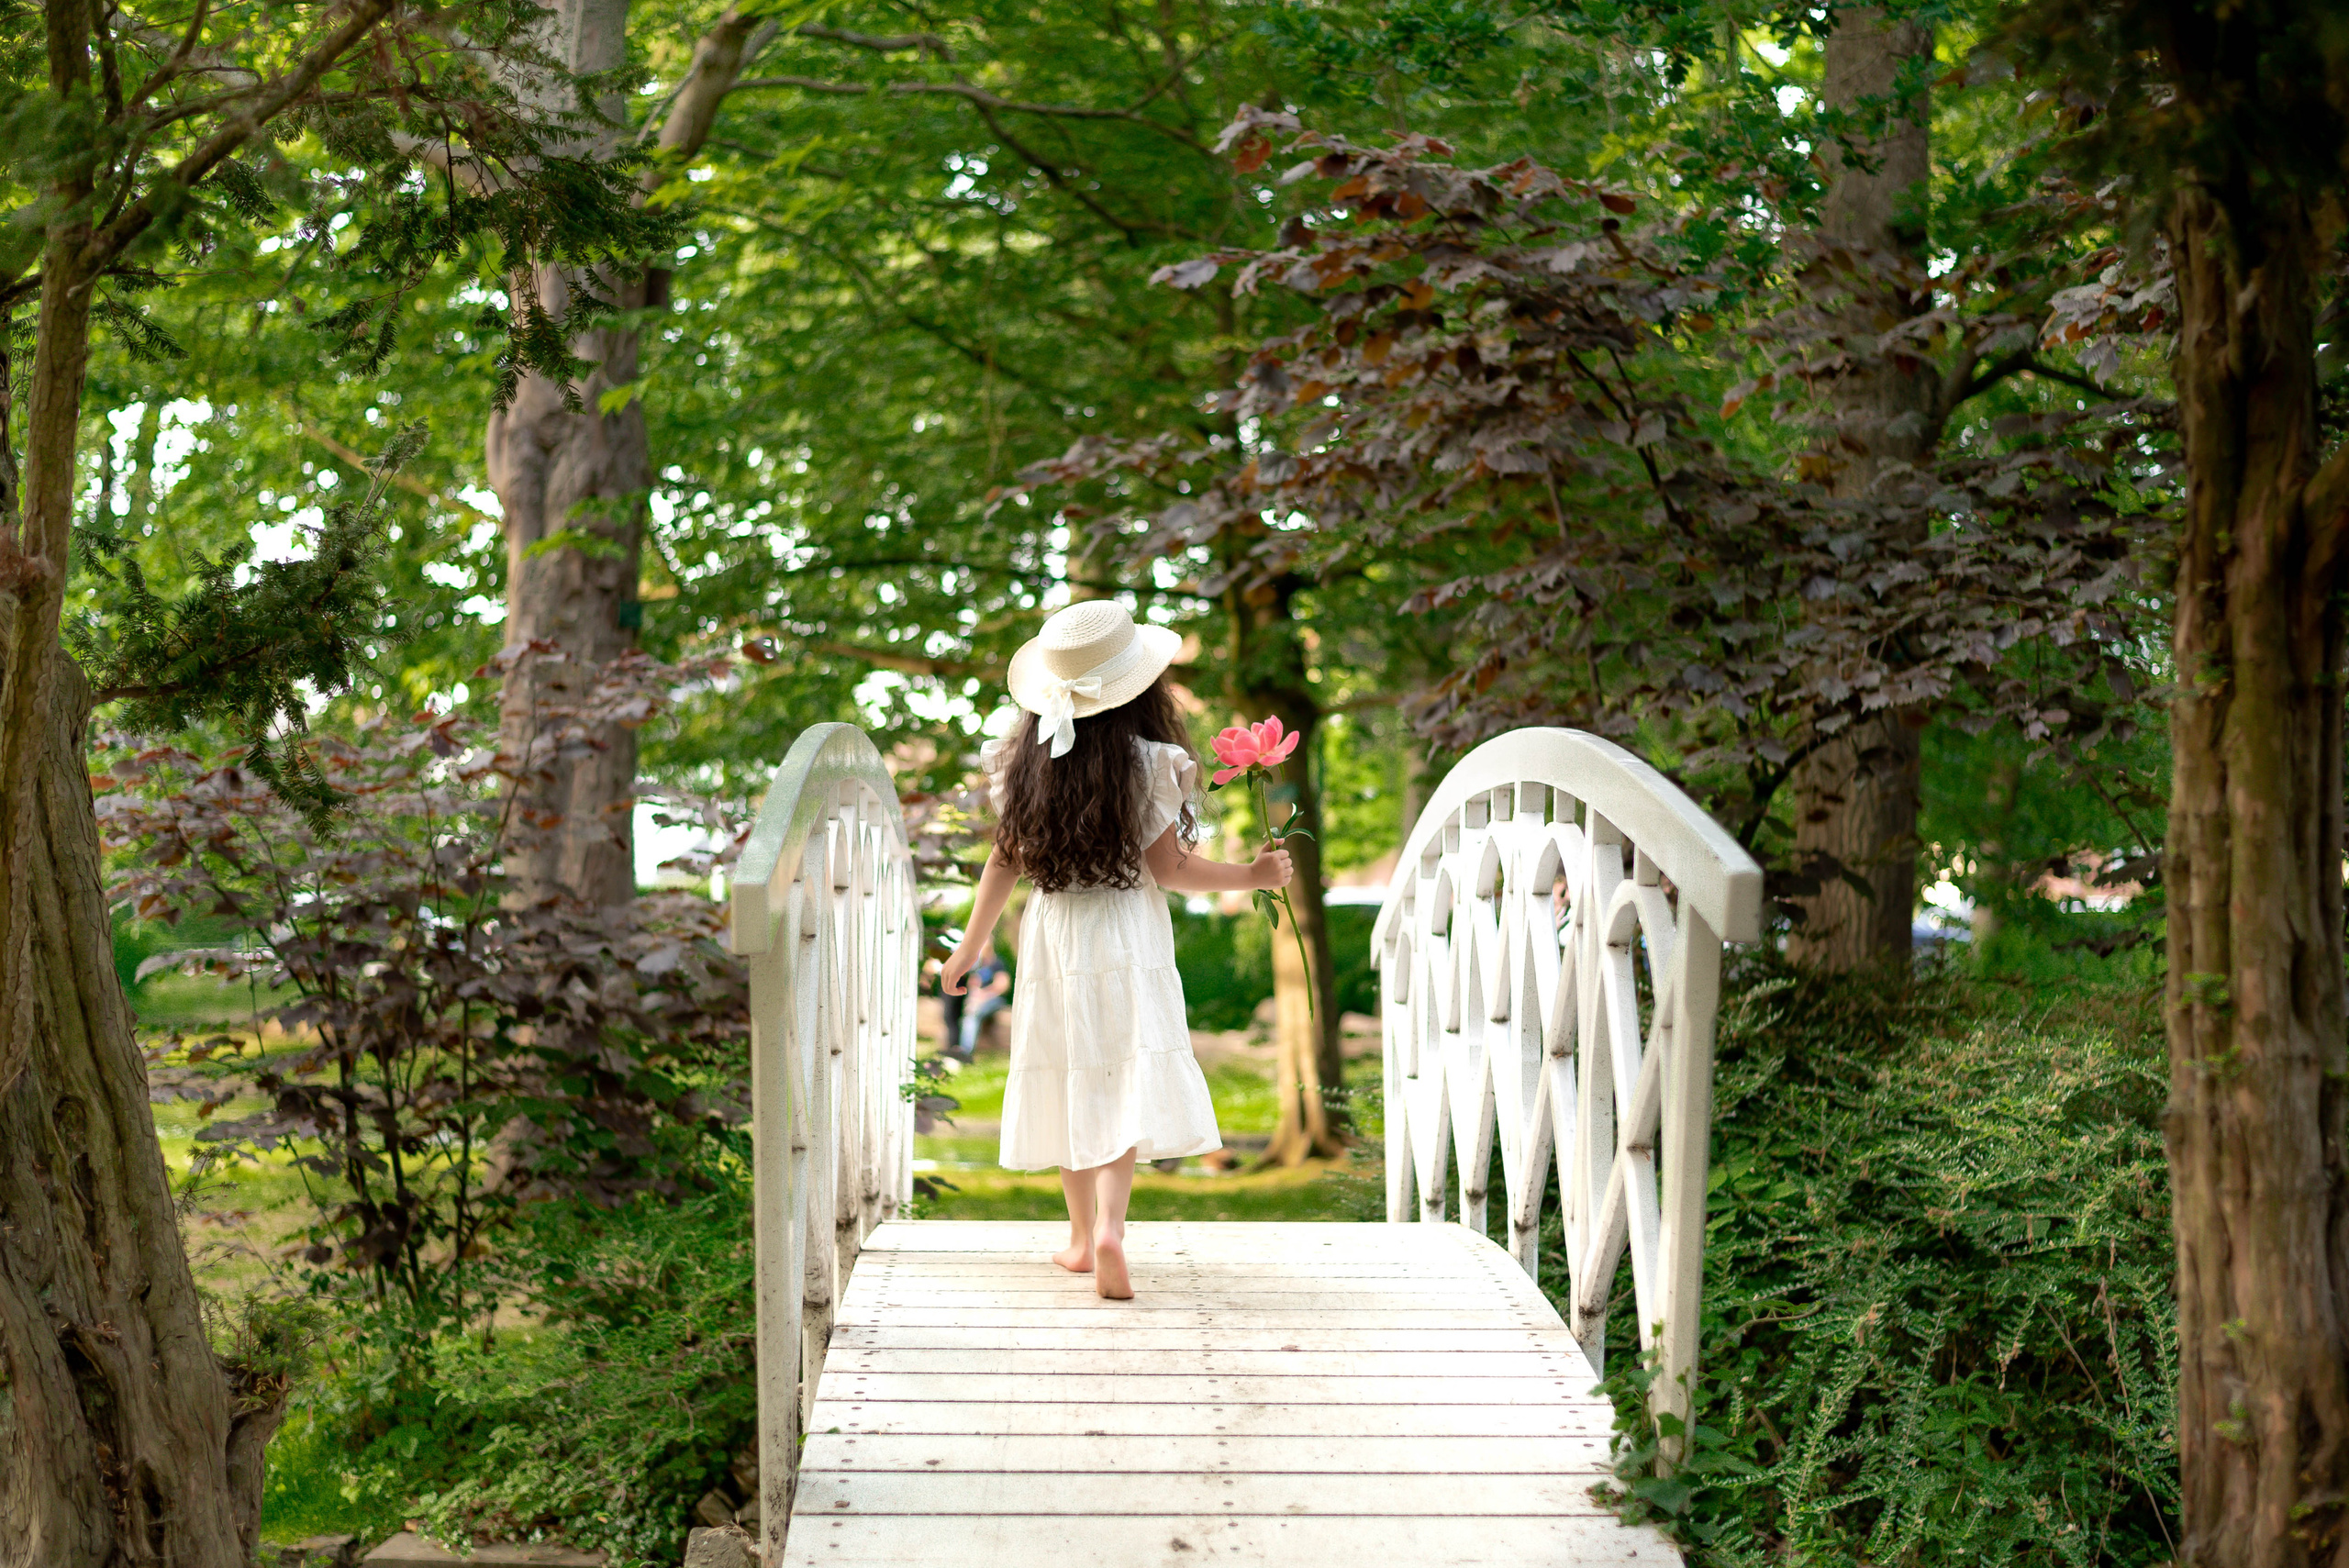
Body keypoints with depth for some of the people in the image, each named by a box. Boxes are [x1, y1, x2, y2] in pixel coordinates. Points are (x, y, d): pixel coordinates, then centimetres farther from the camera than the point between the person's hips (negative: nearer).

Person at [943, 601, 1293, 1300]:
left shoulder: (1026, 759, 1)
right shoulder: (1146, 762, -11)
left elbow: (1005, 858, 5)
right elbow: (1168, 867, -8)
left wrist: (974, 940, 17)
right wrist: (1252, 876, 5)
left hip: (1053, 932, 4)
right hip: (1127, 935, -4)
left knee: (1070, 1083, 14)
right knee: (1126, 1083, -4)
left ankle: (1083, 1234, 23)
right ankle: (1108, 1224, -22)